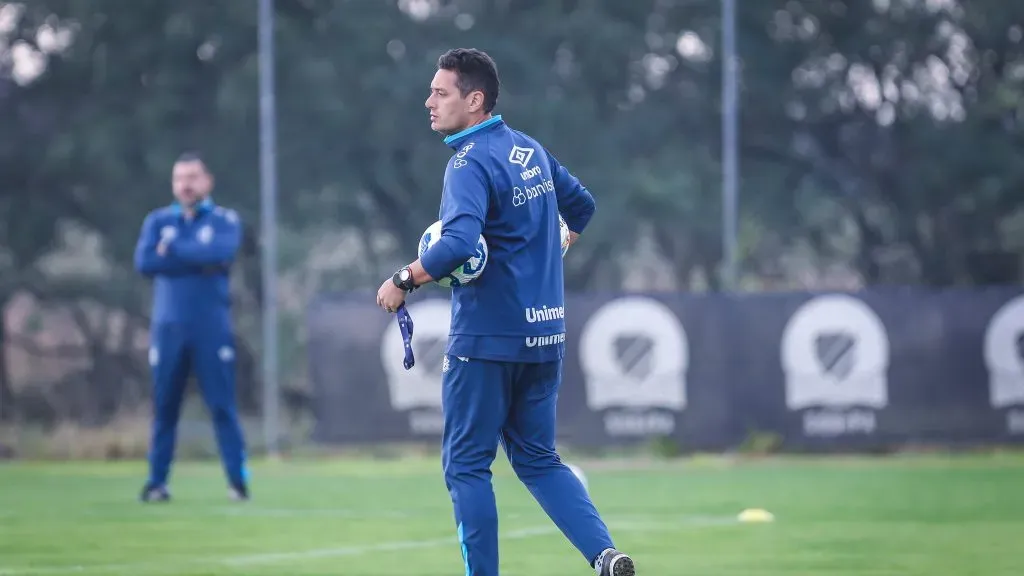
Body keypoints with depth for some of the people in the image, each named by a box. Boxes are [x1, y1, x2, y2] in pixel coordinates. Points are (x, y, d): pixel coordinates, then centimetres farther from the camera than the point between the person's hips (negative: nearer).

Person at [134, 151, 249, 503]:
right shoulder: (158, 221, 12)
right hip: (168, 328, 2)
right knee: (164, 407, 3)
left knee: (222, 406, -5)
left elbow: (221, 252, -16)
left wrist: (173, 249, -7)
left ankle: (238, 481, -4)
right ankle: (157, 482, 7)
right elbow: (144, 262, -6)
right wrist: (200, 260, -9)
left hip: (212, 328, -2)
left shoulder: (225, 221, 6)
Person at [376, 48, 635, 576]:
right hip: (544, 336, 8)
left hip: (486, 339, -8)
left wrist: (403, 281, -19)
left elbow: (458, 244, -30)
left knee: (466, 465, 3)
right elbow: (581, 205, 24)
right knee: (538, 459, 14)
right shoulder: (530, 151, 10)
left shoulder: (471, 162, -15)